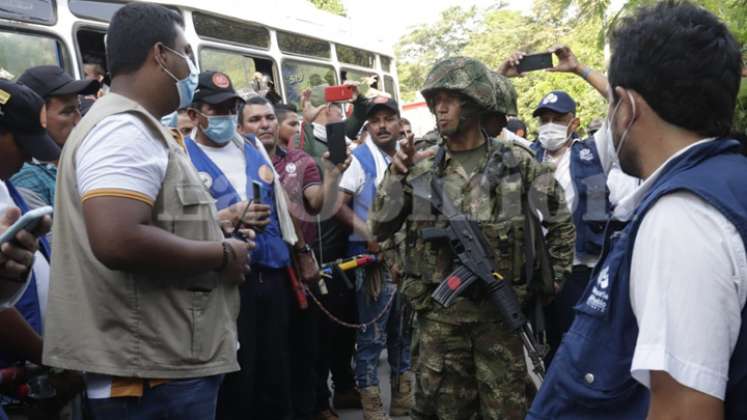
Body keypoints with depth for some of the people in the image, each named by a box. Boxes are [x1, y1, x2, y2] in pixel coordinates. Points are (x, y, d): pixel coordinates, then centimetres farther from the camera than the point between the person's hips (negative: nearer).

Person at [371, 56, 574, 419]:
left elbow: (560, 223, 8)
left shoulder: (517, 163, -1)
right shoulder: (422, 171, 2)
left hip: (499, 309, -1)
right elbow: (380, 229, -1)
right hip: (438, 312, 1)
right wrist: (396, 174, -10)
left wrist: (549, 283, 4)